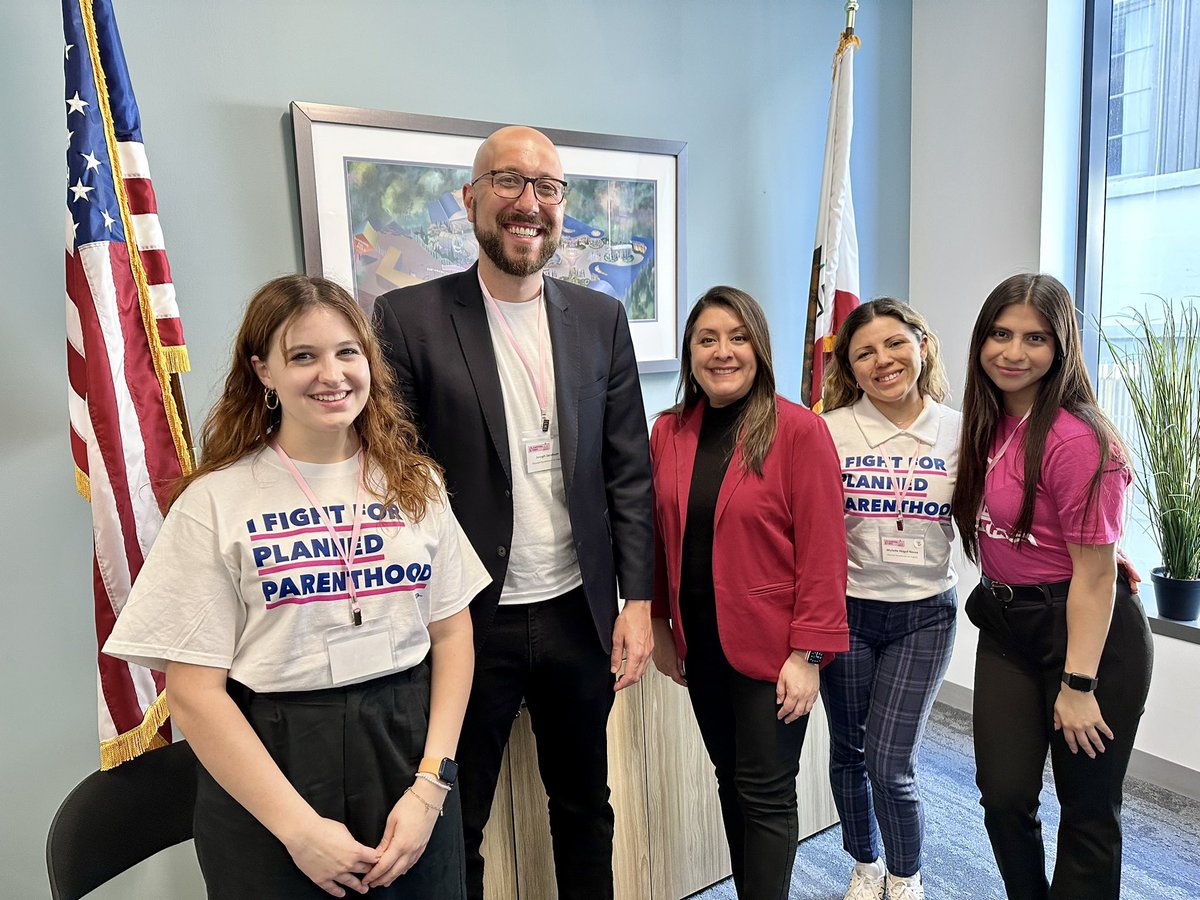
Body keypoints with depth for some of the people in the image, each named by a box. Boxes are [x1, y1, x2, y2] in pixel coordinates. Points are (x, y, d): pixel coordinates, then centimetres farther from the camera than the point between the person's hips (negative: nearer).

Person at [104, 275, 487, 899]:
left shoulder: (412, 483, 0)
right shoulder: (214, 501, -8)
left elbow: (452, 634, 1)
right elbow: (194, 690, -9)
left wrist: (430, 786, -7)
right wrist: (300, 827, -11)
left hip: (409, 746, 3)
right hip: (269, 763, -2)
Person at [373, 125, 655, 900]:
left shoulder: (601, 319, 3)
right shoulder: (409, 318, -7)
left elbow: (630, 472, 3)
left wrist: (638, 601, -1)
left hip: (579, 615, 3)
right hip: (467, 621, -2)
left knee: (586, 808, 22)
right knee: (455, 827, 17)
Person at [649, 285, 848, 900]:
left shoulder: (798, 430, -12)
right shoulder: (669, 432, 2)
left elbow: (822, 550, -13)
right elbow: (660, 536, 7)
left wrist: (808, 653, -15)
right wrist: (659, 624, 8)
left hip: (769, 648, -5)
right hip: (699, 644, 5)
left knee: (766, 796, 6)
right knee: (730, 781, 20)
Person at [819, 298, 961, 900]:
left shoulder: (957, 431, -2)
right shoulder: (830, 431, -8)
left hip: (925, 615, 0)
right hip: (847, 611, 0)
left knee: (890, 765, 0)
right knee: (849, 752, 15)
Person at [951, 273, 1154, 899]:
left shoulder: (1077, 439, -20)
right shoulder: (986, 425, 3)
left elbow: (1095, 574, -18)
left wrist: (1077, 684, -16)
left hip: (1090, 631, -6)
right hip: (1005, 625, 7)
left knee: (1088, 811, 10)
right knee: (1004, 796, 11)